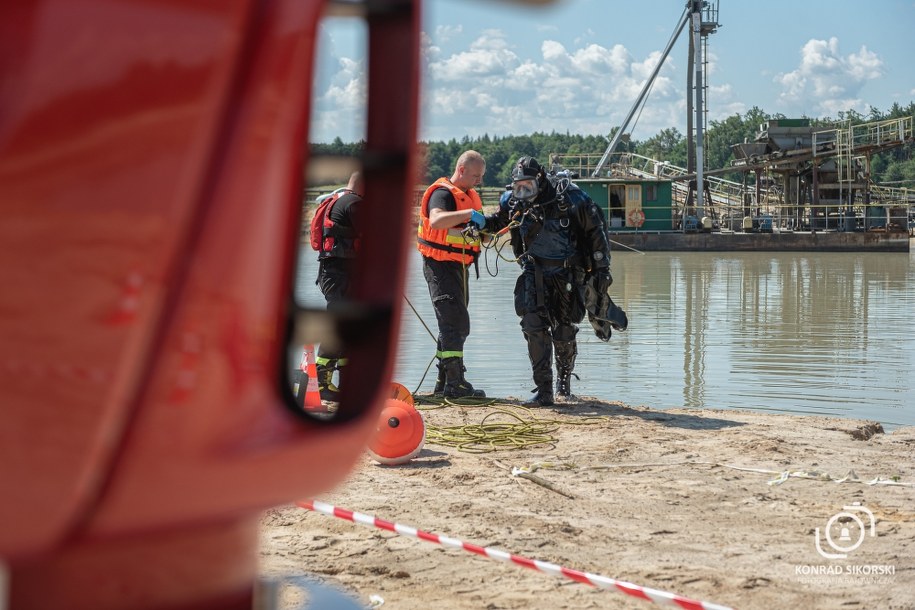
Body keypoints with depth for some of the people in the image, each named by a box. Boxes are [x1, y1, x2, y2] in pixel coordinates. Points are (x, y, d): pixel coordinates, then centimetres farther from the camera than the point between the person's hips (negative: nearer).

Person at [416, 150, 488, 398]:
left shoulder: (470, 196, 15)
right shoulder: (443, 193, -15)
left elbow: (476, 226, 20)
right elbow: (436, 220, -35)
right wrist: (469, 214, -41)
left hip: (458, 266, 10)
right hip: (440, 266, -10)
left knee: (453, 325, 14)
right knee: (456, 323, -14)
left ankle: (444, 381, 22)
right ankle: (455, 383, -13)